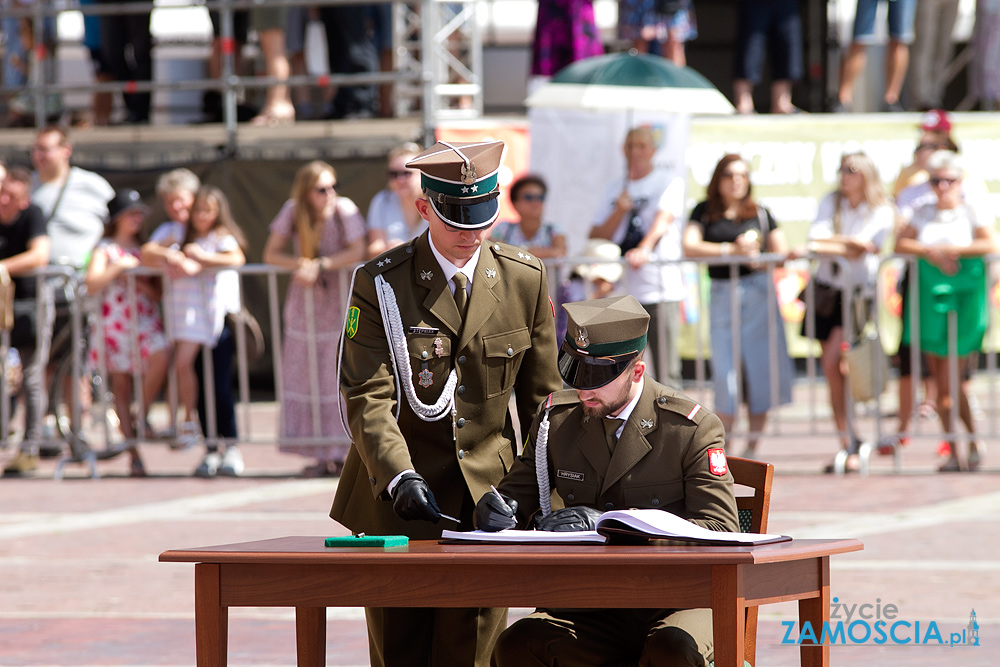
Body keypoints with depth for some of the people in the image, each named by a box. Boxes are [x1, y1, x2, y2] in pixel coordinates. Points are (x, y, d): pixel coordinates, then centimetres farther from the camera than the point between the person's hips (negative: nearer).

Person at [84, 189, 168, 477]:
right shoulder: (106, 249, 6)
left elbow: (159, 293, 12)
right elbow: (92, 284, -9)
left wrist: (140, 283, -6)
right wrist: (120, 267, -12)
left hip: (146, 320, 2)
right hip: (115, 321, -2)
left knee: (161, 356, -29)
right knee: (121, 383, -1)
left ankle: (142, 415, -9)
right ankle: (133, 454, 4)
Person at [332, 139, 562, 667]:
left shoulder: (525, 280, 4)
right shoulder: (380, 284, -6)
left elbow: (540, 395, 12)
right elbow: (367, 398, -12)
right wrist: (400, 477, -28)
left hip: (488, 497, 2)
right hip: (397, 503, -2)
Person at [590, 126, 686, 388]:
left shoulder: (670, 183, 5)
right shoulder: (614, 190, 18)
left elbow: (664, 219, -13)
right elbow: (595, 238, 15)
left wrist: (644, 249, -30)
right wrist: (619, 212, -2)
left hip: (660, 288, -4)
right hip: (621, 290, 4)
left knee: (665, 368, -9)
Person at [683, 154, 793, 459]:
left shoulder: (760, 214, 10)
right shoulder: (705, 212, 7)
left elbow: (782, 252, 8)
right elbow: (689, 247, -6)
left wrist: (755, 258, -11)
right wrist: (731, 250, -14)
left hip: (758, 291, 1)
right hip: (722, 294, -1)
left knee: (761, 370, 0)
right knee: (725, 372, -6)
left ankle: (752, 449, 9)